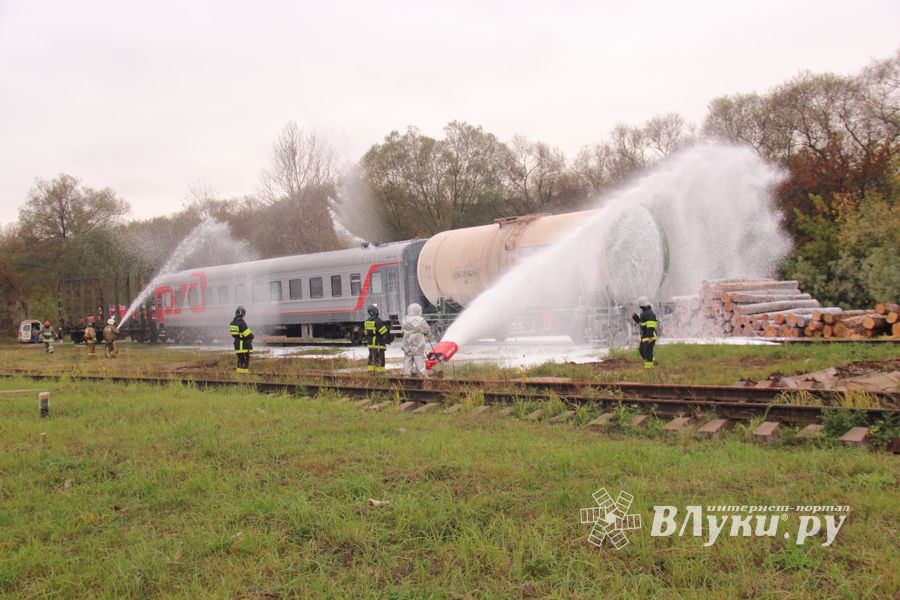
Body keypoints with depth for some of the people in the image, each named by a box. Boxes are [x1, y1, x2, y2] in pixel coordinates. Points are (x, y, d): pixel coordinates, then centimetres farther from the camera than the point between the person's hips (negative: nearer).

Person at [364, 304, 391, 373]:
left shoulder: (367, 321, 8)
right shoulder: (378, 321, -17)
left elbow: (365, 332, 16)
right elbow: (384, 331, -16)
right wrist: (388, 339, -5)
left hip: (370, 343, 8)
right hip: (378, 343, -8)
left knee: (371, 357, 14)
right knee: (379, 357, -2)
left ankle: (371, 369, 16)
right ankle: (379, 370, -3)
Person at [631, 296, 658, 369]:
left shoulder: (649, 314, -18)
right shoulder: (644, 313, 14)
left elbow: (651, 326, -25)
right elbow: (641, 322, 27)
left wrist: (650, 337, -29)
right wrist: (635, 316, 14)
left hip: (649, 337, -10)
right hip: (645, 336, 10)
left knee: (648, 352, -8)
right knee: (641, 350, 15)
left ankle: (649, 367, -3)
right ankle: (652, 362, 24)